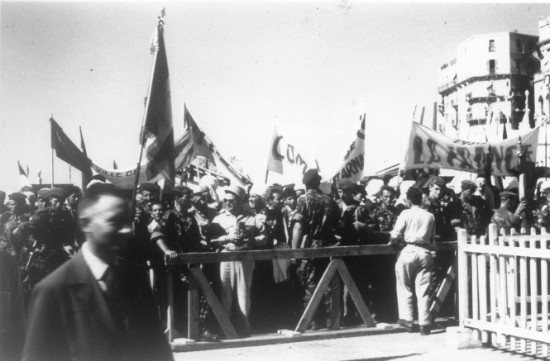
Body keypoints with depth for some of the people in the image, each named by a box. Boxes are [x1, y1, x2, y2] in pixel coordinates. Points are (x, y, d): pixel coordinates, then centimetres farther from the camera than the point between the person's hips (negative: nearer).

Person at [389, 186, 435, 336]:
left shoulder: (406, 213, -2)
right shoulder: (430, 216, 11)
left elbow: (395, 234, -7)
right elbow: (432, 236, 11)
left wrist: (393, 241, 12)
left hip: (409, 251, -3)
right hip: (425, 253, 3)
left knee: (405, 288, 9)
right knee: (423, 290, 4)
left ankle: (406, 319, 4)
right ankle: (424, 324, 3)